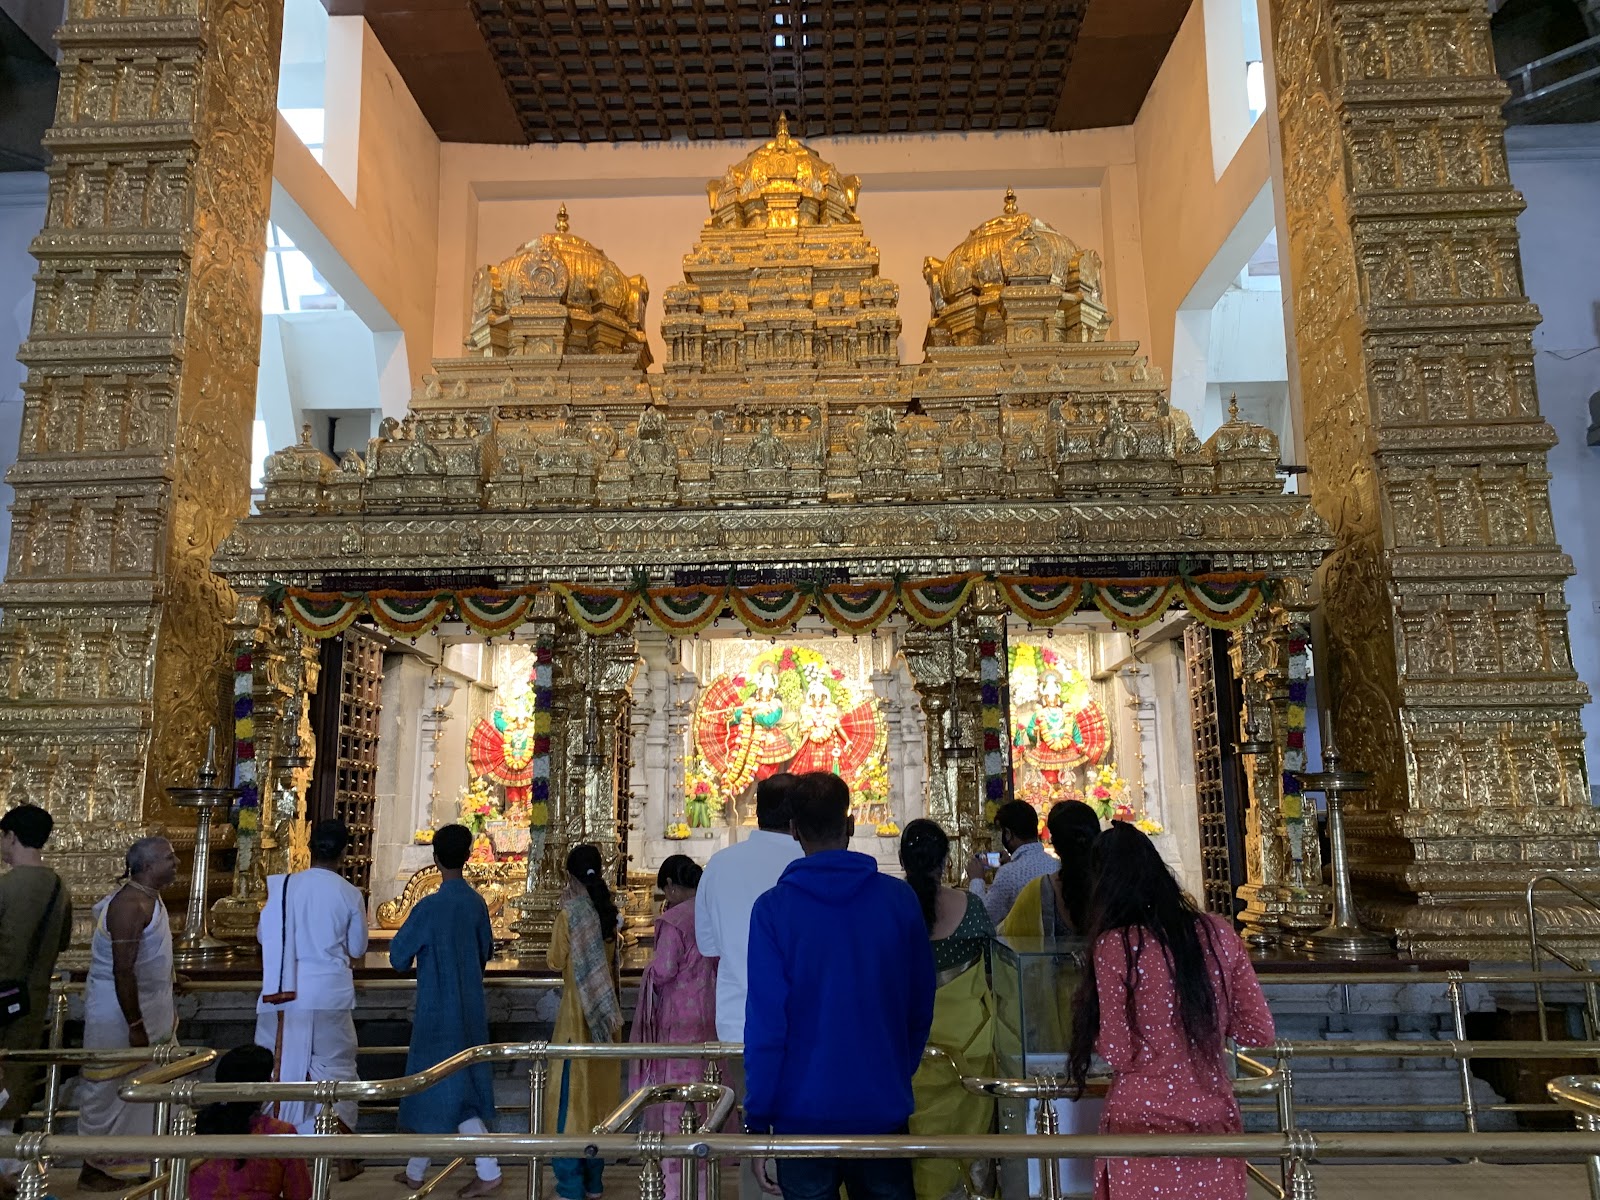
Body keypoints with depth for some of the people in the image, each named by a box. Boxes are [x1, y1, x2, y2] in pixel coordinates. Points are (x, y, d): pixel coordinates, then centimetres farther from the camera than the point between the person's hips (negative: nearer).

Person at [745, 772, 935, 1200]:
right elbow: (921, 1007, 3)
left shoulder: (773, 908, -12)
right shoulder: (900, 899, -4)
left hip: (804, 1113, -2)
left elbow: (765, 1022, -12)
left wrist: (757, 1118, -3)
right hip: (884, 1110, 2)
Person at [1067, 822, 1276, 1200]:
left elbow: (1119, 1053, -14)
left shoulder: (1115, 944, -15)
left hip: (1145, 1123, -4)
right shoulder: (1218, 932, -2)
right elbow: (1260, 1032, 2)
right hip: (1215, 1118, 4)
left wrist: (1092, 1029, 5)